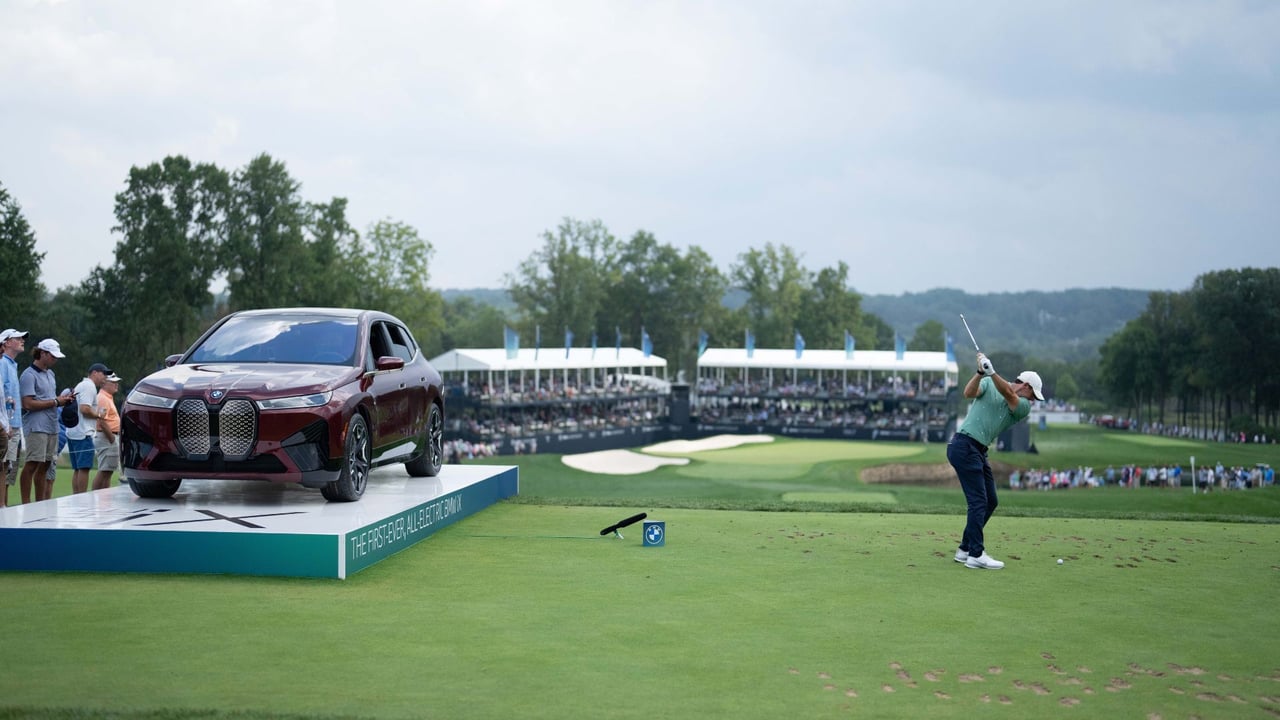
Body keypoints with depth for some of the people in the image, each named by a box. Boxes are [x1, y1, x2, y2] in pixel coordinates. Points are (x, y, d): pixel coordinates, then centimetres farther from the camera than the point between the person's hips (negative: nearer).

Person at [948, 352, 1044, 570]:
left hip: (979, 452, 7)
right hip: (964, 447, -7)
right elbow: (969, 392, -15)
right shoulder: (988, 384, 2)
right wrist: (980, 373, -31)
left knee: (990, 502, 10)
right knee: (979, 501, -11)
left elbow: (1008, 395, -11)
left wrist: (991, 372, -28)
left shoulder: (1023, 407, 8)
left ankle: (965, 550, 19)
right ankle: (976, 555, -9)